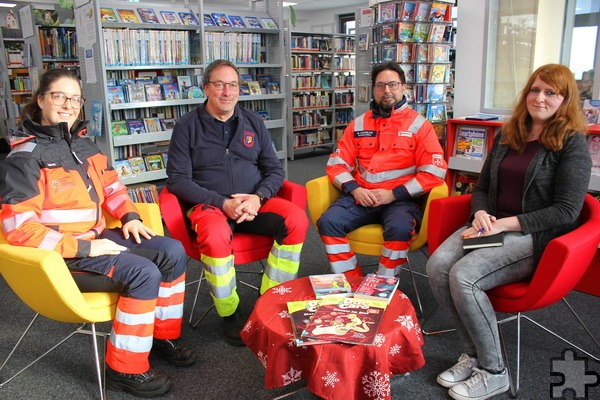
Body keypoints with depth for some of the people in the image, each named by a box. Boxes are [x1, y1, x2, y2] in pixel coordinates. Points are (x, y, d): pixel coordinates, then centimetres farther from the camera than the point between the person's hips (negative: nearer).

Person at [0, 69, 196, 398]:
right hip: (61, 257, -8)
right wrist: (85, 248, -23)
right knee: (143, 273, -26)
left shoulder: (82, 143, 9)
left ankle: (162, 335, 13)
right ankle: (125, 370, -9)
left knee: (172, 252, -2)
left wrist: (129, 216, 3)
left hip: (96, 238, 8)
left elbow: (110, 186, 22)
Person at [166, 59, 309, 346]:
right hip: (209, 204, -3)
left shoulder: (253, 122, 12)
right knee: (215, 236, -37)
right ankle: (229, 314, -12)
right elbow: (178, 180, -4)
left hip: (254, 202, 4)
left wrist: (258, 198, -11)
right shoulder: (187, 127, 2)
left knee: (297, 220, -24)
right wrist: (223, 203, -18)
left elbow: (274, 169, 11)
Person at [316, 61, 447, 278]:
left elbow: (434, 172, -3)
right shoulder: (358, 124, 14)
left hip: (400, 199, -3)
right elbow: (336, 164, 12)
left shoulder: (419, 125, 4)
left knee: (399, 228, -34)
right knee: (328, 222, -22)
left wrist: (393, 194, -11)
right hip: (360, 196, 3)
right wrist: (354, 189, -7)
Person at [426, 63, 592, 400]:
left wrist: (505, 223, -17)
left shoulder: (573, 143, -4)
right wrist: (480, 214, -6)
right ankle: (475, 352, -5)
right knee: (437, 265, -22)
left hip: (535, 237, -5)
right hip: (493, 227, 6)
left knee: (463, 275, -29)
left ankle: (494, 372, -9)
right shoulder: (507, 136, 14)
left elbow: (566, 212, -11)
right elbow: (481, 187, 17)